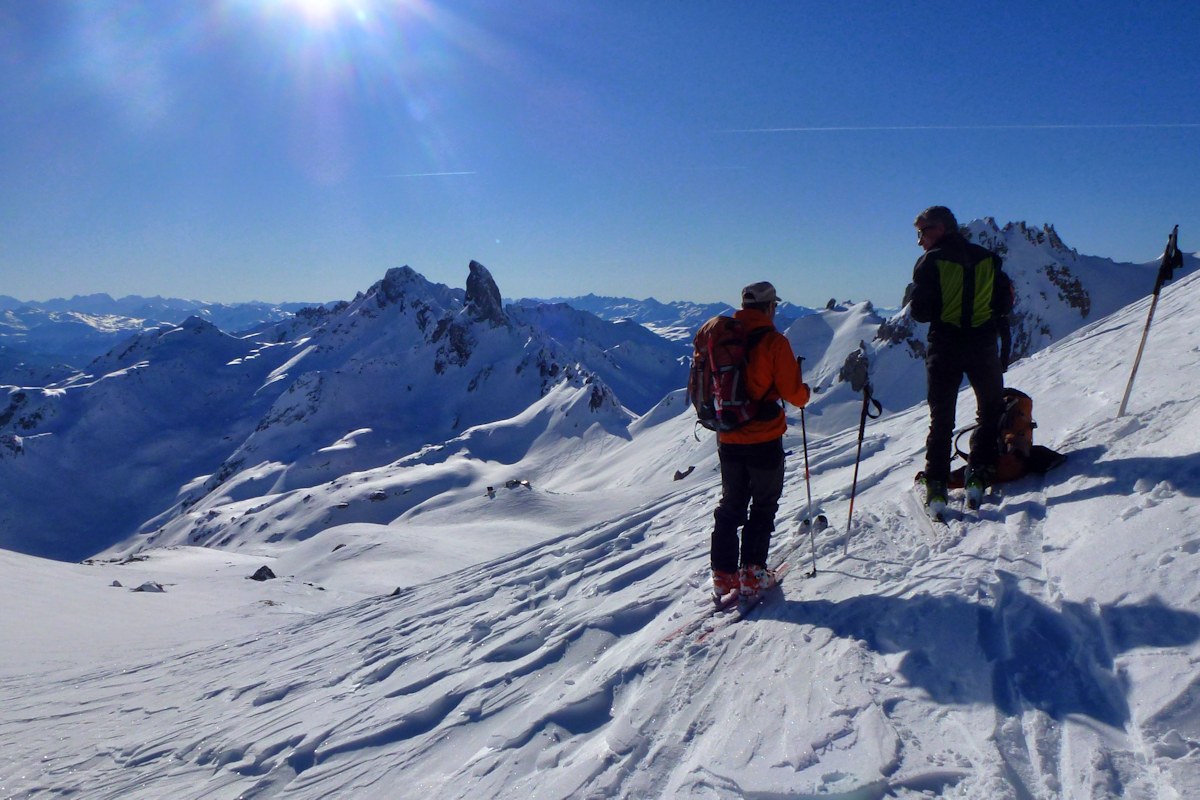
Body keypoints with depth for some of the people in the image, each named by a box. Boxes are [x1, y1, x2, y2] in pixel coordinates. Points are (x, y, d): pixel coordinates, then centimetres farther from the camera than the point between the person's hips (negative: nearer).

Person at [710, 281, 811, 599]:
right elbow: (793, 393, -13)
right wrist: (805, 392, 10)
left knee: (731, 506, 16)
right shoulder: (774, 342, -13)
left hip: (728, 439, 5)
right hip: (764, 440, -4)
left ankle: (724, 574, 15)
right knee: (763, 507, 10)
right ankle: (752, 573, 8)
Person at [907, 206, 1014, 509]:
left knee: (941, 418, 7)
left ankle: (936, 485, 3)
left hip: (944, 348, -2)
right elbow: (1006, 305, 8)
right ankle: (979, 474, 10)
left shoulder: (930, 262, -6)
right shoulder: (988, 258, 6)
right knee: (991, 410, 18)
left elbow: (920, 312, -10)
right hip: (984, 346, 2)